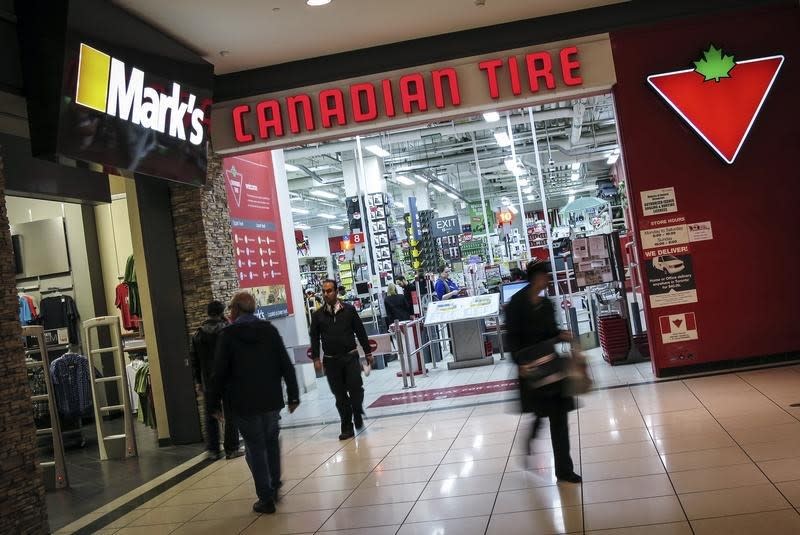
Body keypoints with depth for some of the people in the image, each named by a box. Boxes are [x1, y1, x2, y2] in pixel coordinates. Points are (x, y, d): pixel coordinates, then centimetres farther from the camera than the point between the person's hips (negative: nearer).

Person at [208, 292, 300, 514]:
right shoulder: (269, 329, 1)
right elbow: (286, 365, 0)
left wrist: (214, 403, 2)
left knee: (255, 448, 6)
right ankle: (274, 487, 26)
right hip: (272, 400, 3)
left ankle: (266, 498, 7)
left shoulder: (228, 334, -7)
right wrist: (293, 395, 6)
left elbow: (220, 371, -7)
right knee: (271, 442, 22)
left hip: (245, 403, -3)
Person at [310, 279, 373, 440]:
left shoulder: (348, 310, 1)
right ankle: (347, 428, 13)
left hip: (350, 356, -1)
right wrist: (316, 358, -4)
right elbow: (315, 338, 6)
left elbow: (360, 331, 4)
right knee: (340, 395, 4)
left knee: (356, 388, -10)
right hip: (331, 360, 1)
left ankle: (357, 413, 20)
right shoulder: (318, 315, 5)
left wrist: (368, 353, 4)